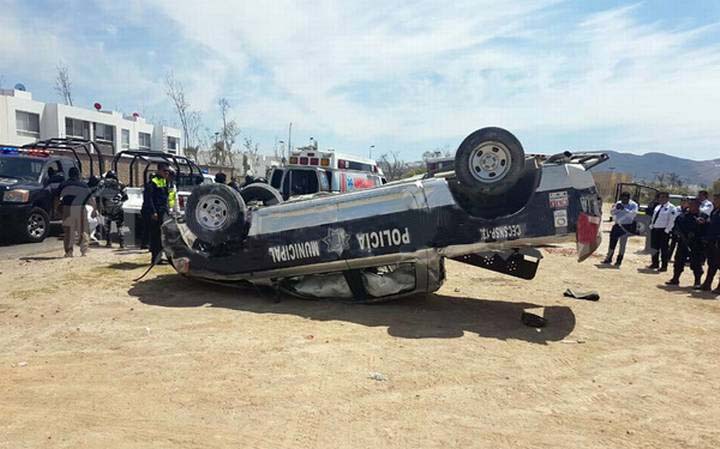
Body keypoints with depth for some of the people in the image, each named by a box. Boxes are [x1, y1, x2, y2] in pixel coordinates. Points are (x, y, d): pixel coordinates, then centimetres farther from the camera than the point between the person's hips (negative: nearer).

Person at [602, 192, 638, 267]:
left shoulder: (633, 205, -5)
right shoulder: (618, 203, 7)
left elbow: (633, 213, -21)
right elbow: (612, 212, 4)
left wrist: (624, 209, -34)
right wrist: (616, 208, -17)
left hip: (626, 226, -4)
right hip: (617, 225, 4)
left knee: (622, 243, -1)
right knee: (612, 241, 9)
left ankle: (619, 260, 9)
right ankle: (608, 258, 21)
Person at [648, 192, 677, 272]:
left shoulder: (671, 208, -9)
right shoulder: (658, 207, 14)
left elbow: (671, 220, -13)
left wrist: (667, 230, -17)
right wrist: (651, 226, 11)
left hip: (663, 230, -7)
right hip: (655, 229, 7)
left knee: (664, 248, -1)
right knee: (655, 247, 14)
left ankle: (664, 266, 7)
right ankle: (655, 263, 26)